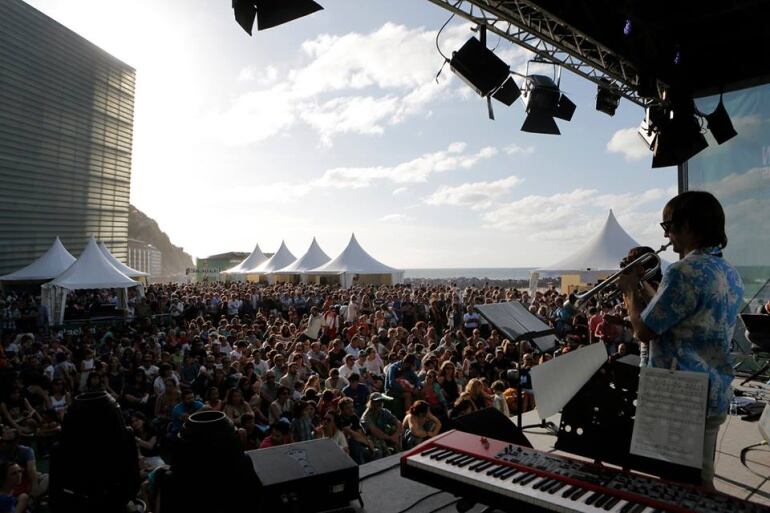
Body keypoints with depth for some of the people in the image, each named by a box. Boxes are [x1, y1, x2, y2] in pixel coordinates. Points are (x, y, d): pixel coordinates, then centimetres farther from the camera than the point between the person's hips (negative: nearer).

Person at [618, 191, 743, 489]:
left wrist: (631, 289, -4)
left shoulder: (685, 271, -23)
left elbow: (644, 331, -19)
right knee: (701, 479, 23)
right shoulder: (730, 274, 9)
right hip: (716, 396, 9)